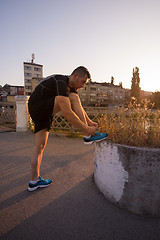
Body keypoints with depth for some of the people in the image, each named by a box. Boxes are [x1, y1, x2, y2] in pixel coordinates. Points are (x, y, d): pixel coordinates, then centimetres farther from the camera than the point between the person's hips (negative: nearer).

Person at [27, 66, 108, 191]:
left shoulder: (71, 86, 9)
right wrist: (86, 129, -27)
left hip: (44, 113, 10)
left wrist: (89, 122, 5)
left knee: (40, 146, 8)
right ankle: (89, 136, -19)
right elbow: (67, 113, -32)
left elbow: (78, 107, 14)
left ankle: (34, 181, 18)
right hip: (37, 107, -10)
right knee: (73, 98, -22)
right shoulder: (61, 83, -23)